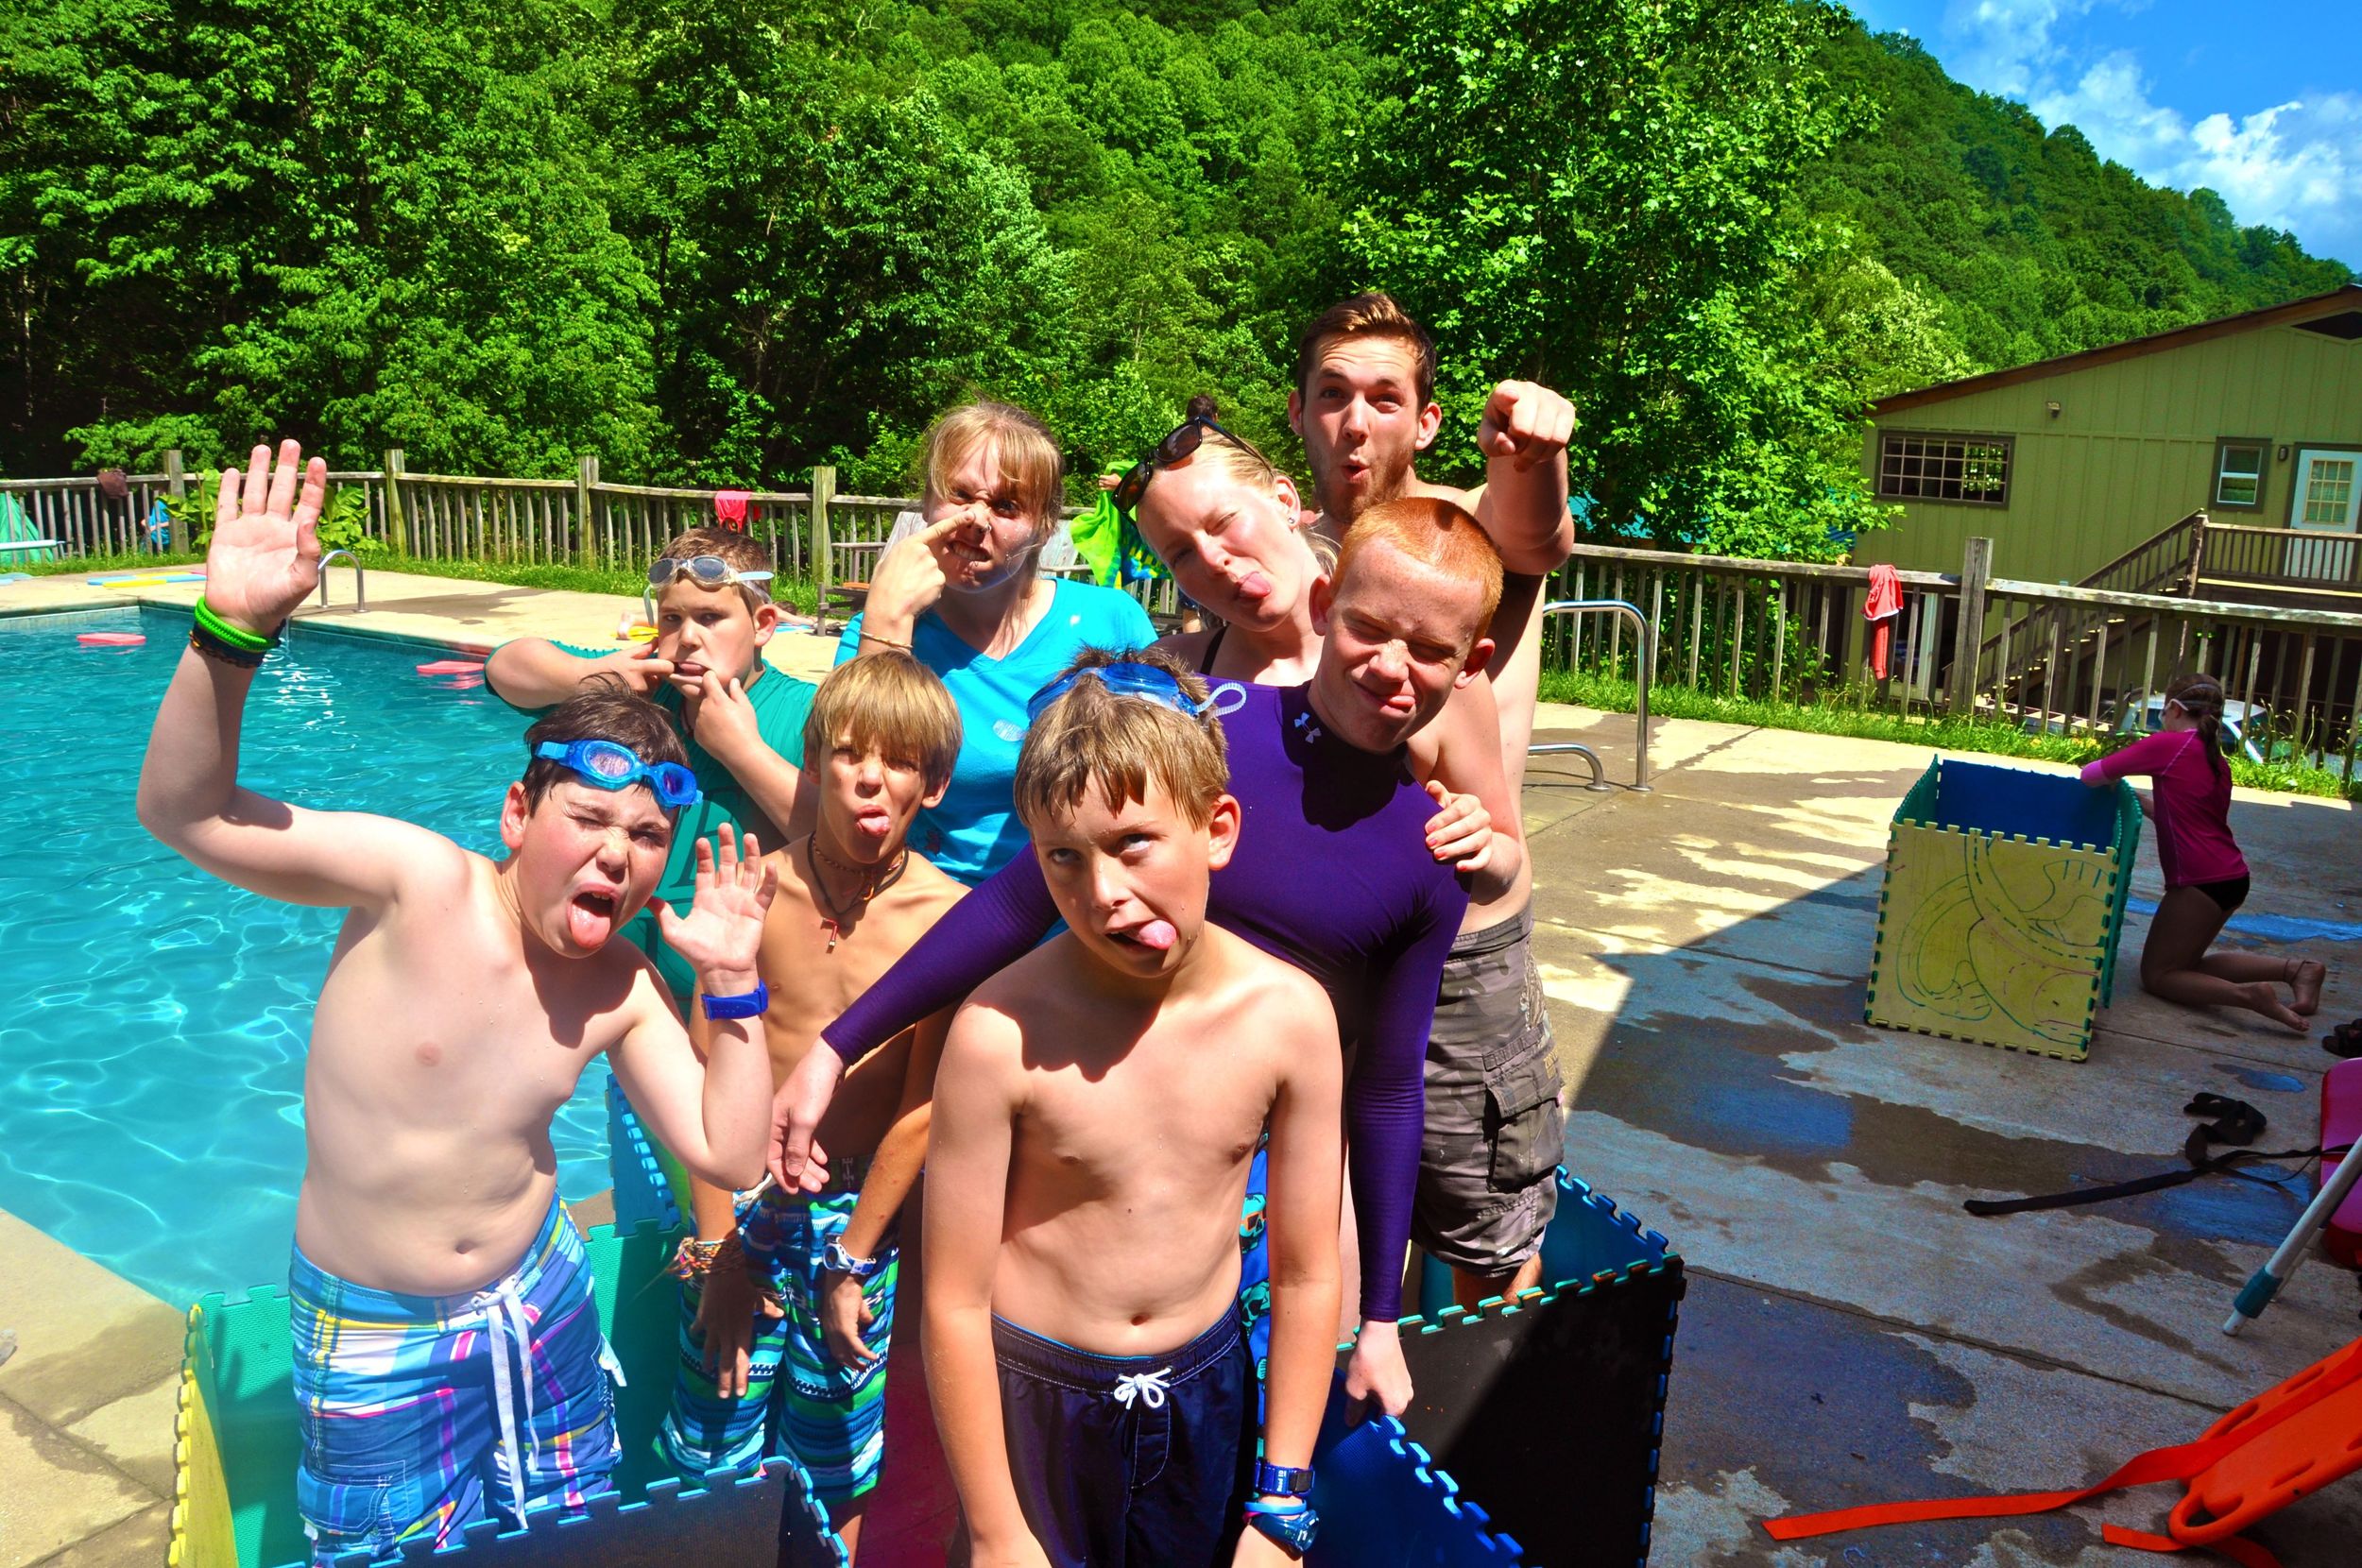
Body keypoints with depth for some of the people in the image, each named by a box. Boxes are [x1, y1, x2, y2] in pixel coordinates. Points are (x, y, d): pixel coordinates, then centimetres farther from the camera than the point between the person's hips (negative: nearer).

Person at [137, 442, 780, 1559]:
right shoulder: (422, 883, -22)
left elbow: (728, 1155, -9)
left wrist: (731, 984, -17)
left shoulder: (622, 987, -10)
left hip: (537, 1299, 4)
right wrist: (233, 632, -43)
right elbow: (184, 811, -29)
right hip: (370, 1338, -4)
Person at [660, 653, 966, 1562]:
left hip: (856, 1216, 0)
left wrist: (853, 1261, -4)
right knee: (714, 1463, 13)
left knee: (834, 1483, 16)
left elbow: (924, 1105, -9)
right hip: (741, 1205, 1)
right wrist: (717, 1246, -6)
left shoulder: (949, 916, -14)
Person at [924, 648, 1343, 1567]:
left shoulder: (1289, 1015, -16)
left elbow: (1307, 1276, -6)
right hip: (1031, 1398, -2)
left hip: (1206, 1396, 3)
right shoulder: (1000, 1036, -24)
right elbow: (954, 1303, -15)